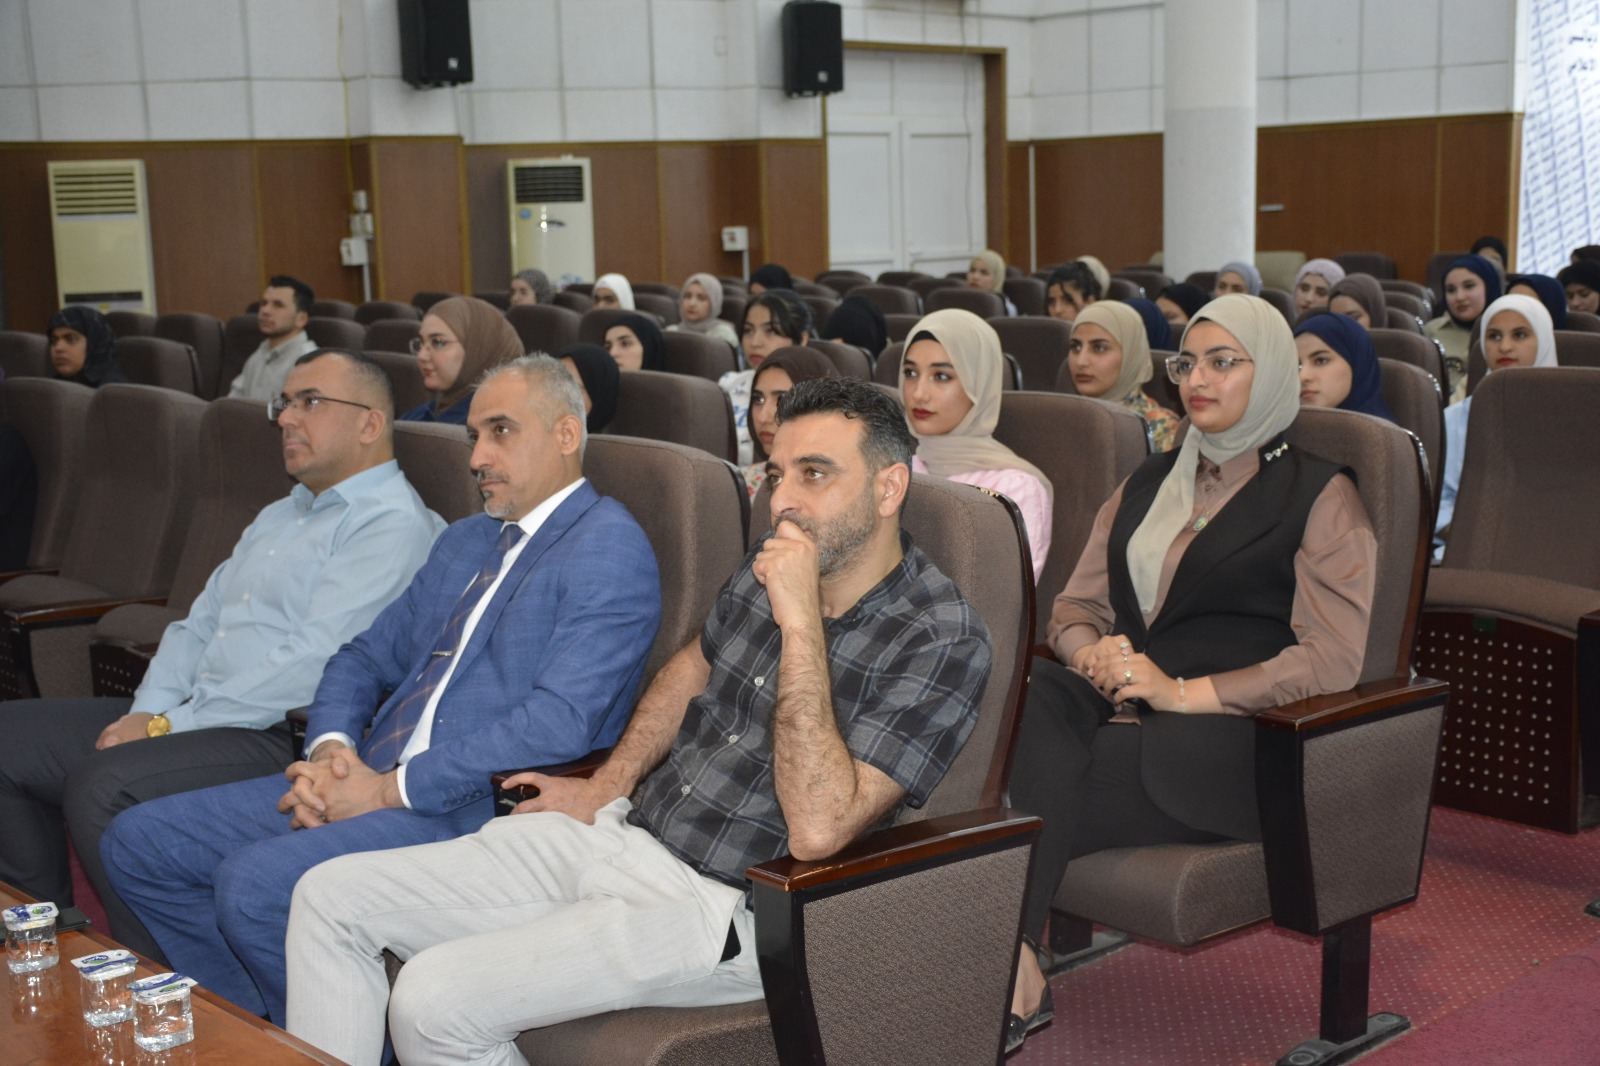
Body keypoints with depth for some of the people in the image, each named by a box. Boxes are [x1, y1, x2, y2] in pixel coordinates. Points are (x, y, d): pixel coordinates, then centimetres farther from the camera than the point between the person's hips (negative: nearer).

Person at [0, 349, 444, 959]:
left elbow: (312, 665, -19)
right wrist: (148, 711, 2)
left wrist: (168, 726, -16)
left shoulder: (393, 526, -10)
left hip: (281, 742, -10)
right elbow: (199, 624, 22)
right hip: (192, 717, 10)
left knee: (101, 786, -30)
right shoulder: (279, 516, 24)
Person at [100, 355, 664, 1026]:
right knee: (135, 844, 4)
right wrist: (329, 747, -1)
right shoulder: (465, 542, 22)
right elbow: (366, 657, 22)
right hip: (372, 780, 9)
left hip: (477, 811, -9)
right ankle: (264, 1024, 13)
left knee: (253, 882, -28)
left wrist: (391, 789, -17)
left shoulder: (610, 550, -8)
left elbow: (559, 721, -19)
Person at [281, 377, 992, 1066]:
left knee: (435, 1001, -23)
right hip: (620, 832, 8)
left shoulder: (943, 639, -18)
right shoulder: (774, 563, 5)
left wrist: (801, 624, -28)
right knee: (330, 897, 1)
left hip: (722, 910, -8)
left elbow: (816, 830, -29)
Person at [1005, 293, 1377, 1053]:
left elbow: (1335, 659, -6)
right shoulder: (1145, 486, 24)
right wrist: (1092, 654, -6)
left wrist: (1185, 691, -16)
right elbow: (1074, 605, 21)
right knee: (1026, 690, -32)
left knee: (1045, 786, -33)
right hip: (1121, 707, 5)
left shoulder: (1320, 497, 6)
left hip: (1230, 741, -5)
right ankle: (1013, 974, -39)